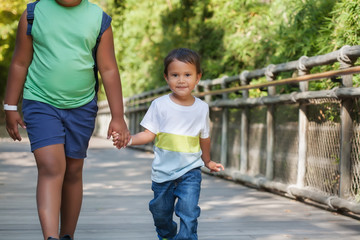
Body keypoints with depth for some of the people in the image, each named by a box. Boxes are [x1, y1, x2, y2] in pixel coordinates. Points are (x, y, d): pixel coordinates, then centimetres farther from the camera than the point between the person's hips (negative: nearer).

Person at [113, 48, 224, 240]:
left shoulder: (202, 108, 0)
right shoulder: (160, 105, -6)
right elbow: (149, 133, -5)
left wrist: (208, 161, 27)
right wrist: (128, 139, -23)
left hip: (190, 171, 0)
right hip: (163, 171, 1)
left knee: (188, 211, -16)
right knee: (161, 213, 16)